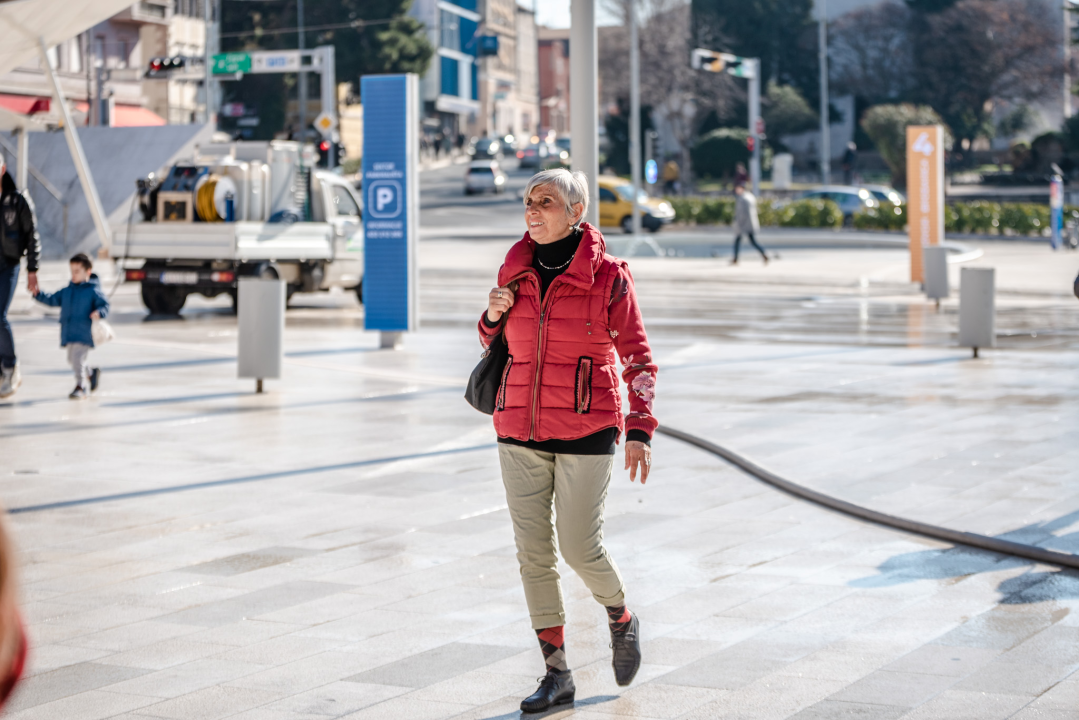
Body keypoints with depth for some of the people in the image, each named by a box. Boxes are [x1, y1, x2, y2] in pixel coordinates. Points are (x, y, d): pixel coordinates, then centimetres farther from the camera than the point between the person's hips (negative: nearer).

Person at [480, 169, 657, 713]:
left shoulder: (607, 275, -8)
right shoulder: (516, 271, 5)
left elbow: (638, 358, -5)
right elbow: (496, 347, 18)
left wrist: (639, 431, -15)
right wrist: (494, 317, -5)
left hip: (586, 431, -4)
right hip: (520, 429, 4)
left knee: (580, 548, -2)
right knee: (533, 552, 3)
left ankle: (622, 622, 30)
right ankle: (557, 674, 13)